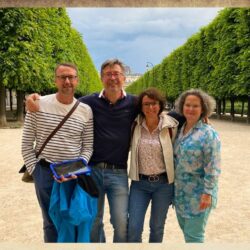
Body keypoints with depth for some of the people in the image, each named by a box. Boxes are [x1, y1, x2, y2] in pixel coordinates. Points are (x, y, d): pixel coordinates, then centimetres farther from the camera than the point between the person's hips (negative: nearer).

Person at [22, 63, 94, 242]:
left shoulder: (86, 111, -2)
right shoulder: (39, 105, -6)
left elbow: (88, 147, 2)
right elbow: (27, 144, -1)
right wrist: (34, 170, -5)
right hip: (45, 172, -1)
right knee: (51, 221, 13)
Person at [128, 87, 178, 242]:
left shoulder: (170, 126, -7)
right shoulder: (136, 125, -3)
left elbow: (176, 154, 1)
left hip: (163, 183, -1)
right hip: (139, 183, 1)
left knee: (157, 227, 14)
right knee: (133, 229, 1)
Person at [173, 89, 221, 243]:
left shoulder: (209, 134, -13)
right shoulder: (179, 130, 6)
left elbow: (213, 168, -16)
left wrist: (207, 193, -19)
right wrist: (173, 187, 13)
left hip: (198, 195, -6)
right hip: (180, 192, 6)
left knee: (194, 236, 3)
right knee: (186, 230, 19)